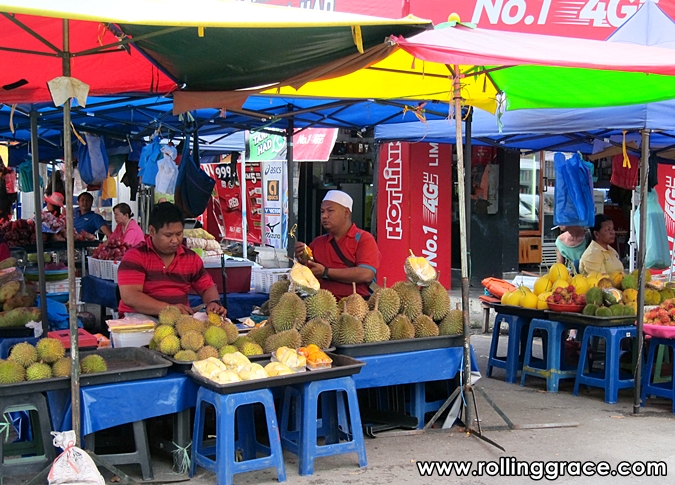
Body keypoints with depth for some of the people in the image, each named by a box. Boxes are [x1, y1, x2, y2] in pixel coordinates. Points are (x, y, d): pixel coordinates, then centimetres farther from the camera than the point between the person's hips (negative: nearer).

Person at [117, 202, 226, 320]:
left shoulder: (191, 257, 11)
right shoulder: (135, 256, -5)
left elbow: (208, 287, 19)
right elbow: (129, 296, -16)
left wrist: (214, 302, -7)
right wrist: (169, 308, -26)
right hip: (143, 316, -4)